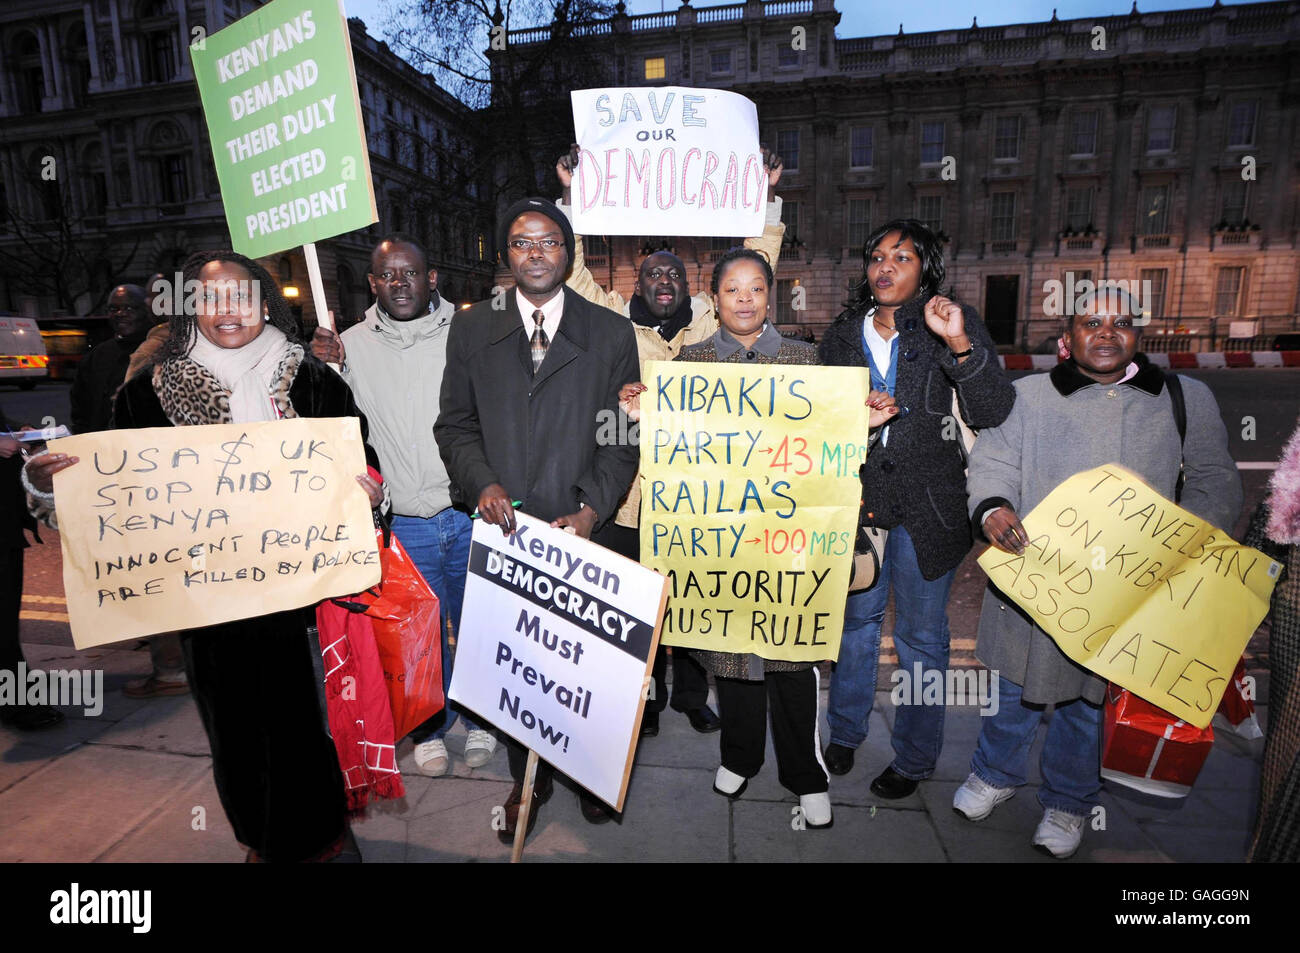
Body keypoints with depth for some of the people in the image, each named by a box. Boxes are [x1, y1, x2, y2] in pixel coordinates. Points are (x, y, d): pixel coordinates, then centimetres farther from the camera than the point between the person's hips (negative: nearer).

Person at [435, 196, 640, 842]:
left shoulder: (611, 334, 4)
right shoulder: (472, 328, 8)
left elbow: (623, 438, 1)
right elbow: (455, 424, 8)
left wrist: (591, 510, -11)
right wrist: (483, 483, -10)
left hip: (583, 529, -1)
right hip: (502, 527, 2)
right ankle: (528, 778, 34)